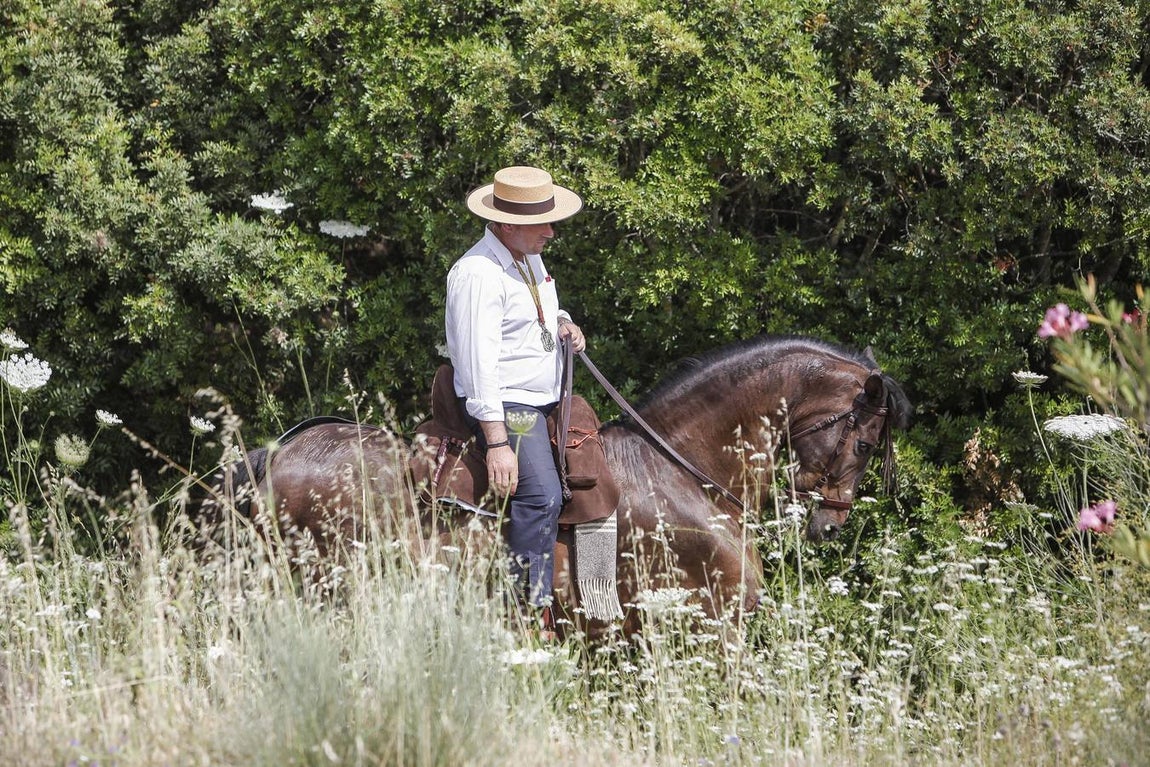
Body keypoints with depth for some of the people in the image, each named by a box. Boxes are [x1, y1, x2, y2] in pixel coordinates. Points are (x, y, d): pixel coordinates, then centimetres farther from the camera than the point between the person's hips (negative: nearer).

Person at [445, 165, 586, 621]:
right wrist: (497, 444, -28)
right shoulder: (478, 274, -19)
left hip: (545, 402, 11)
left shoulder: (530, 258, 10)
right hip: (506, 406, -10)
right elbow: (478, 364, -24)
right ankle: (532, 611, -28)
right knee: (541, 495, -26)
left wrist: (563, 324, 5)